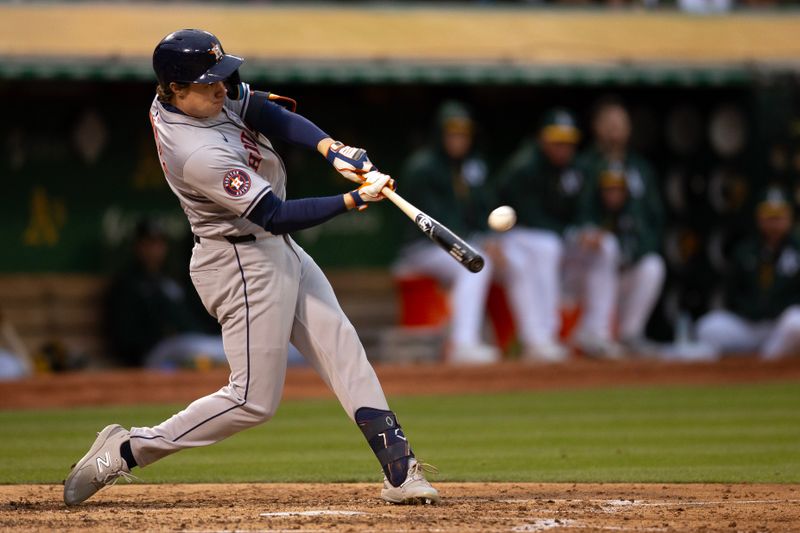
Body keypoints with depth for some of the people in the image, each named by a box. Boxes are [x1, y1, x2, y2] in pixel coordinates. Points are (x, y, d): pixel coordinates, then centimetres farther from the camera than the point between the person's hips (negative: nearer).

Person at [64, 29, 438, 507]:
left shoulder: (209, 94, -5)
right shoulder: (198, 154, -31)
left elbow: (274, 116, -4)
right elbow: (277, 216, -29)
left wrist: (333, 149, -21)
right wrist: (355, 200, -31)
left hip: (278, 251, 9)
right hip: (244, 265, -9)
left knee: (342, 348, 4)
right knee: (254, 400, -3)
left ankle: (400, 469, 2)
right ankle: (127, 451, 6)